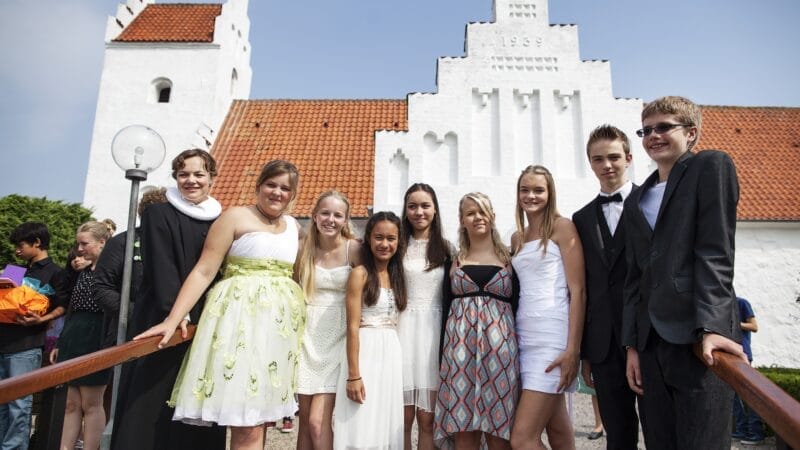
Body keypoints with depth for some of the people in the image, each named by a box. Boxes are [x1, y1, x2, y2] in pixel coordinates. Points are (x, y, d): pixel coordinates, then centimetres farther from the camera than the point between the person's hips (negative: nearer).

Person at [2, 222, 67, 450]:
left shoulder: (55, 273, -4)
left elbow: (63, 306, -10)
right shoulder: (21, 271, 18)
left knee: (19, 404, -3)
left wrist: (41, 320, -23)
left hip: (25, 347, -7)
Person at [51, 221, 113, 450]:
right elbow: (72, 311, 19)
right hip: (75, 341, 8)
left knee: (91, 403, 1)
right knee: (72, 403, 11)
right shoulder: (84, 272, 15)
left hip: (96, 341, -8)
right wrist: (61, 343, 19)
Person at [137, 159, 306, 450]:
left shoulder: (295, 227, 15)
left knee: (260, 417, 10)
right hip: (241, 317, -5)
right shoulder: (236, 217, -2)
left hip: (282, 324, 6)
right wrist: (173, 320, -15)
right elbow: (204, 271, -8)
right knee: (246, 424, -8)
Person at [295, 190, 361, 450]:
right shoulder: (304, 249, 3)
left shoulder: (353, 249, -8)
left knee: (318, 421, -8)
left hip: (337, 338, -3)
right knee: (305, 418, 9)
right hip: (308, 335, 3)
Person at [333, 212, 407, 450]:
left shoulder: (397, 275, 12)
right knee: (363, 429, -1)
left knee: (386, 427, 12)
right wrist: (353, 375, -16)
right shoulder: (360, 274, -6)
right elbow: (353, 327, -11)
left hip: (392, 354, 6)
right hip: (366, 352, -6)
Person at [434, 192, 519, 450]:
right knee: (462, 429, 1)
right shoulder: (454, 261, 11)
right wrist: (443, 354, 4)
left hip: (500, 346, -1)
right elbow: (446, 307, 10)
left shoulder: (509, 259, 8)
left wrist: (519, 351, -2)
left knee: (499, 429, 2)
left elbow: (518, 307, 6)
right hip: (460, 346, 1)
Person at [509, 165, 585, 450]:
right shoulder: (517, 238, 17)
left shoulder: (562, 227, -2)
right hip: (524, 336, 6)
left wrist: (573, 349, -16)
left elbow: (578, 290, -9)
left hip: (553, 336, -6)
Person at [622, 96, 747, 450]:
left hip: (699, 336, -5)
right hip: (650, 340, 6)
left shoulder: (711, 167, 4)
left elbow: (715, 251, -8)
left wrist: (712, 326, -18)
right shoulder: (635, 202, 19)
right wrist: (632, 344, 10)